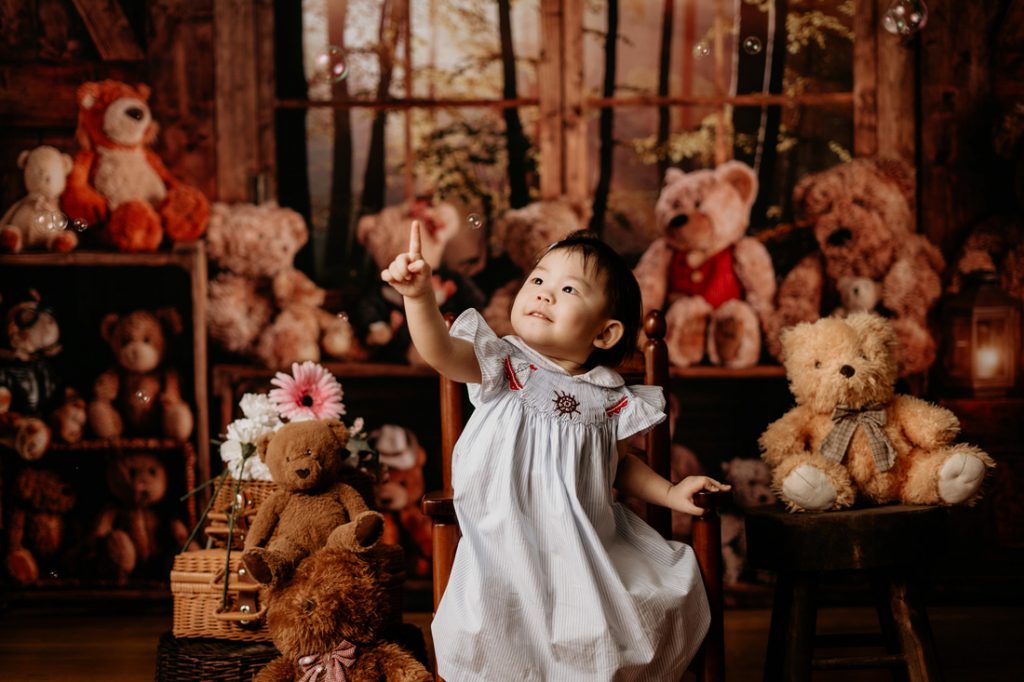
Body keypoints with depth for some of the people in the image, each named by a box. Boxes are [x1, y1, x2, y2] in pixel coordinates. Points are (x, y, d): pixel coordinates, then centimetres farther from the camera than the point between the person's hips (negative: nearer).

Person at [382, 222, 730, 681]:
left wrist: (670, 493, 8)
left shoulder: (608, 398, 2)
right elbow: (439, 351, -26)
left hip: (587, 549, 4)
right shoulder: (504, 367, -8)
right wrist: (419, 295, -42)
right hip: (511, 549, -3)